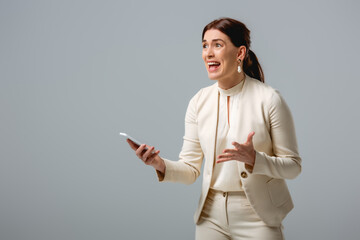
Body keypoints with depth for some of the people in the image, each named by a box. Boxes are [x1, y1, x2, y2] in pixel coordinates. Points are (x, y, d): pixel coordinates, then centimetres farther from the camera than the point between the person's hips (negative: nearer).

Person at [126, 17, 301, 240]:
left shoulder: (269, 99, -11)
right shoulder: (199, 102, 0)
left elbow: (293, 165, -8)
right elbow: (191, 169, 0)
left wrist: (253, 159, -24)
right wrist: (161, 165, -19)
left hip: (257, 219, -3)